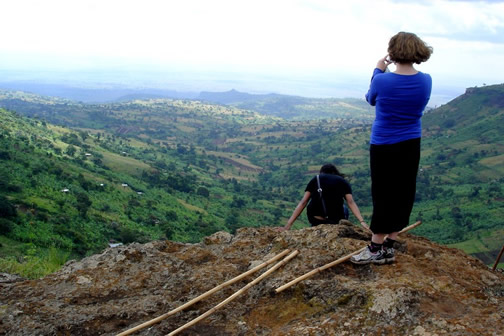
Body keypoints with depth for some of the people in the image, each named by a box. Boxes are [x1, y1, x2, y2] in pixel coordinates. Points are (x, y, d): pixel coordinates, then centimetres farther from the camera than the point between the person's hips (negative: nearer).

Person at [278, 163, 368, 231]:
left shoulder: (315, 180, 16)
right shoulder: (343, 182, 15)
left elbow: (303, 203, 9)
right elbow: (351, 202, 0)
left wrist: (287, 226, 7)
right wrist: (362, 222, -8)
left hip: (315, 221, 1)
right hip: (336, 221, -1)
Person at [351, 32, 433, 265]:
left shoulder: (382, 81, -18)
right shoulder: (426, 81, -4)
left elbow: (371, 99, 3)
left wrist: (378, 70, 12)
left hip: (384, 146, -5)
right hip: (411, 145, 5)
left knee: (383, 195, 3)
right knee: (403, 193, 11)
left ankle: (377, 249, 9)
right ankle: (389, 245, 20)